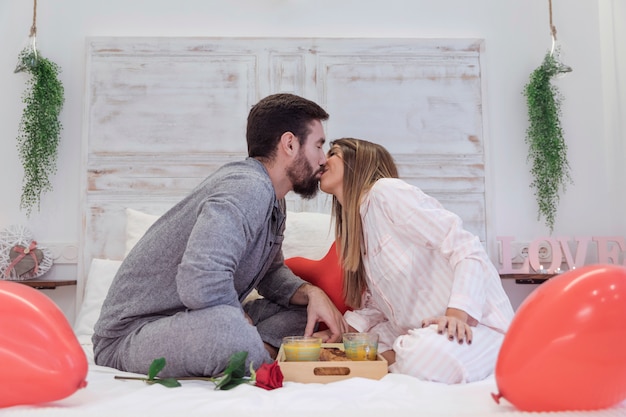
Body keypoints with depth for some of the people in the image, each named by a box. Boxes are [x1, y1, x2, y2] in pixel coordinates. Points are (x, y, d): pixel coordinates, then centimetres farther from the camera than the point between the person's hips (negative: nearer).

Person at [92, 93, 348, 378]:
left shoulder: (272, 199, 9)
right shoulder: (248, 188, -24)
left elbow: (272, 274, 14)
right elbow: (200, 283, -37)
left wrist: (311, 293, -7)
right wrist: (244, 322, -18)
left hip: (197, 324, 9)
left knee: (305, 310, 5)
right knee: (226, 326, -39)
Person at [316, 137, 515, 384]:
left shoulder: (385, 192, -12)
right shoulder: (353, 222, 14)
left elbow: (465, 247, -19)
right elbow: (378, 303, 11)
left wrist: (458, 314, -30)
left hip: (472, 321, -8)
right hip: (417, 328, 8)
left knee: (423, 362, -38)